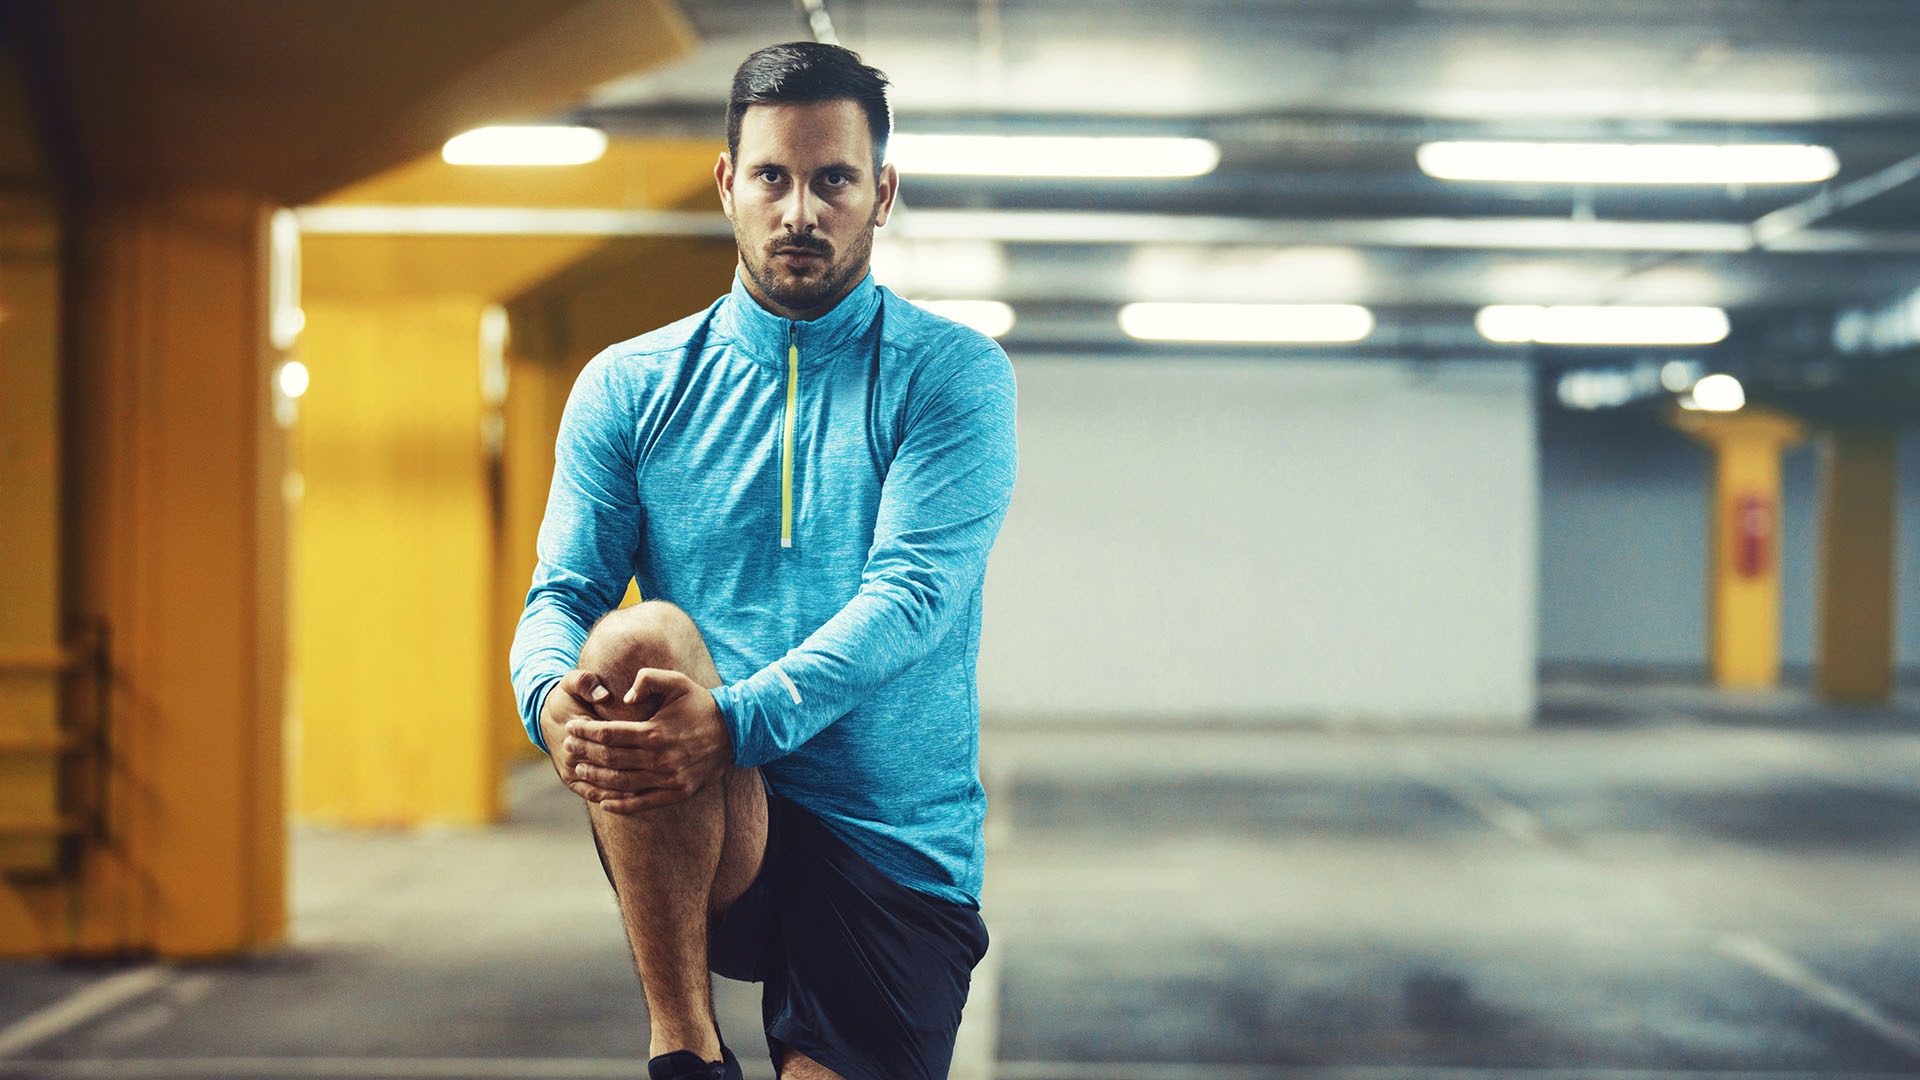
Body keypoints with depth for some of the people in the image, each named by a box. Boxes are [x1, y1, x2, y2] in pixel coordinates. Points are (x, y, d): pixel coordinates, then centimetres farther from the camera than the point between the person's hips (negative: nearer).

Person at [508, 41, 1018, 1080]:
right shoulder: (628, 388, 10)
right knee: (639, 639, -30)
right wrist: (554, 701, -23)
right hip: (705, 842, 1)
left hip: (899, 855, -1)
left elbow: (912, 591, -13)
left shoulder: (954, 374, 1)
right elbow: (562, 593, 3)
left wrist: (737, 720, -30)